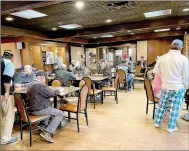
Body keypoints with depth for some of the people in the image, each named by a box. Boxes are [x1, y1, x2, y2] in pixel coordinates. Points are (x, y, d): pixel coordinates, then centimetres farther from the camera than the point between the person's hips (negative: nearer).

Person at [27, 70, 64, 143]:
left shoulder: (29, 84, 9)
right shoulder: (41, 85, -20)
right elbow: (52, 93, -20)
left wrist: (53, 91, 13)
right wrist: (58, 90, 1)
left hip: (31, 109, 10)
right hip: (38, 110, -10)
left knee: (49, 108, 35)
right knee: (60, 113, -2)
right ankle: (47, 132, -11)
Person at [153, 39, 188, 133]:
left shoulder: (162, 58, -5)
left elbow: (155, 71, 3)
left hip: (165, 87, 3)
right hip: (178, 87, -2)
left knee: (161, 105, 18)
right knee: (175, 108, 11)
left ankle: (157, 122, 31)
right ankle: (171, 127, 24)